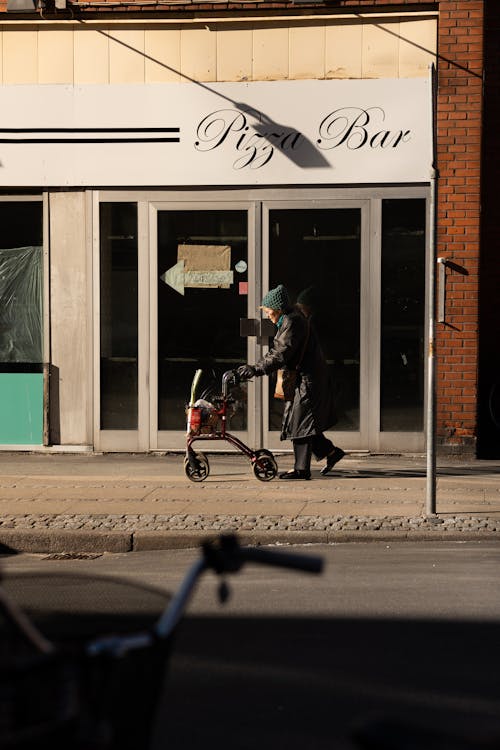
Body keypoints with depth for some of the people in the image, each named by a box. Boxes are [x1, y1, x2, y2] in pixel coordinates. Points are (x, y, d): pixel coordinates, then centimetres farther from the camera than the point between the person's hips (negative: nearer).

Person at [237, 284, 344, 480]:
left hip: (307, 380, -10)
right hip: (302, 378, 10)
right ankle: (331, 451, 21)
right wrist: (256, 367, 10)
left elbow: (281, 355, -26)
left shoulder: (292, 322, -18)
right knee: (304, 423, 14)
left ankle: (301, 469, -3)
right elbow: (277, 352, 19)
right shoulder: (289, 321, 15)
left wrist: (256, 369, -26)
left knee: (300, 423, -6)